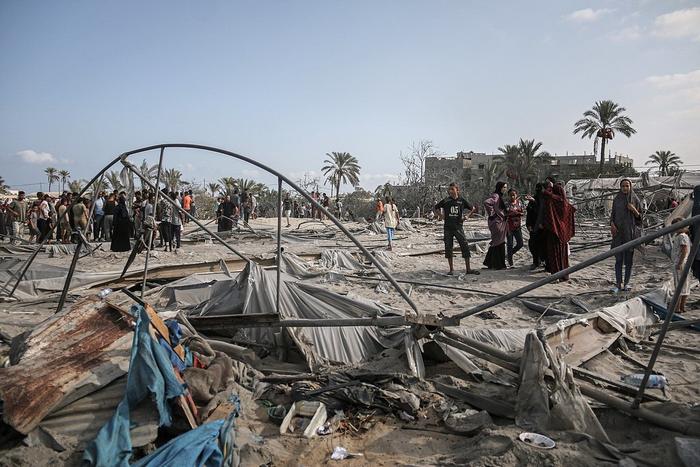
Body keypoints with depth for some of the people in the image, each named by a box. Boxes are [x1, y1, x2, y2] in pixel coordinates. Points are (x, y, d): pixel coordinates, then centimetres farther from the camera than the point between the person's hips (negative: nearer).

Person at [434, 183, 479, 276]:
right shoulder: (446, 201, 2)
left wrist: (466, 217, 4)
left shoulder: (462, 201, 2)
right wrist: (442, 216, 4)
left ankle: (468, 269, 0)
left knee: (465, 246, -6)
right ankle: (451, 269, 13)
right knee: (448, 248, 3)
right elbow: (435, 208, 15)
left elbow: (473, 209, 15)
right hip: (447, 228, 1)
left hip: (458, 227, -1)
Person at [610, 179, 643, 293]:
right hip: (618, 231, 1)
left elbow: (639, 216, 0)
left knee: (629, 258, 4)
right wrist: (612, 224, -12)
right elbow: (613, 214, 8)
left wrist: (633, 210, -20)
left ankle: (626, 283, 16)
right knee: (618, 258, -1)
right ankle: (618, 284, 4)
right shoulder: (616, 199, 5)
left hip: (631, 231, -1)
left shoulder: (635, 199, -1)